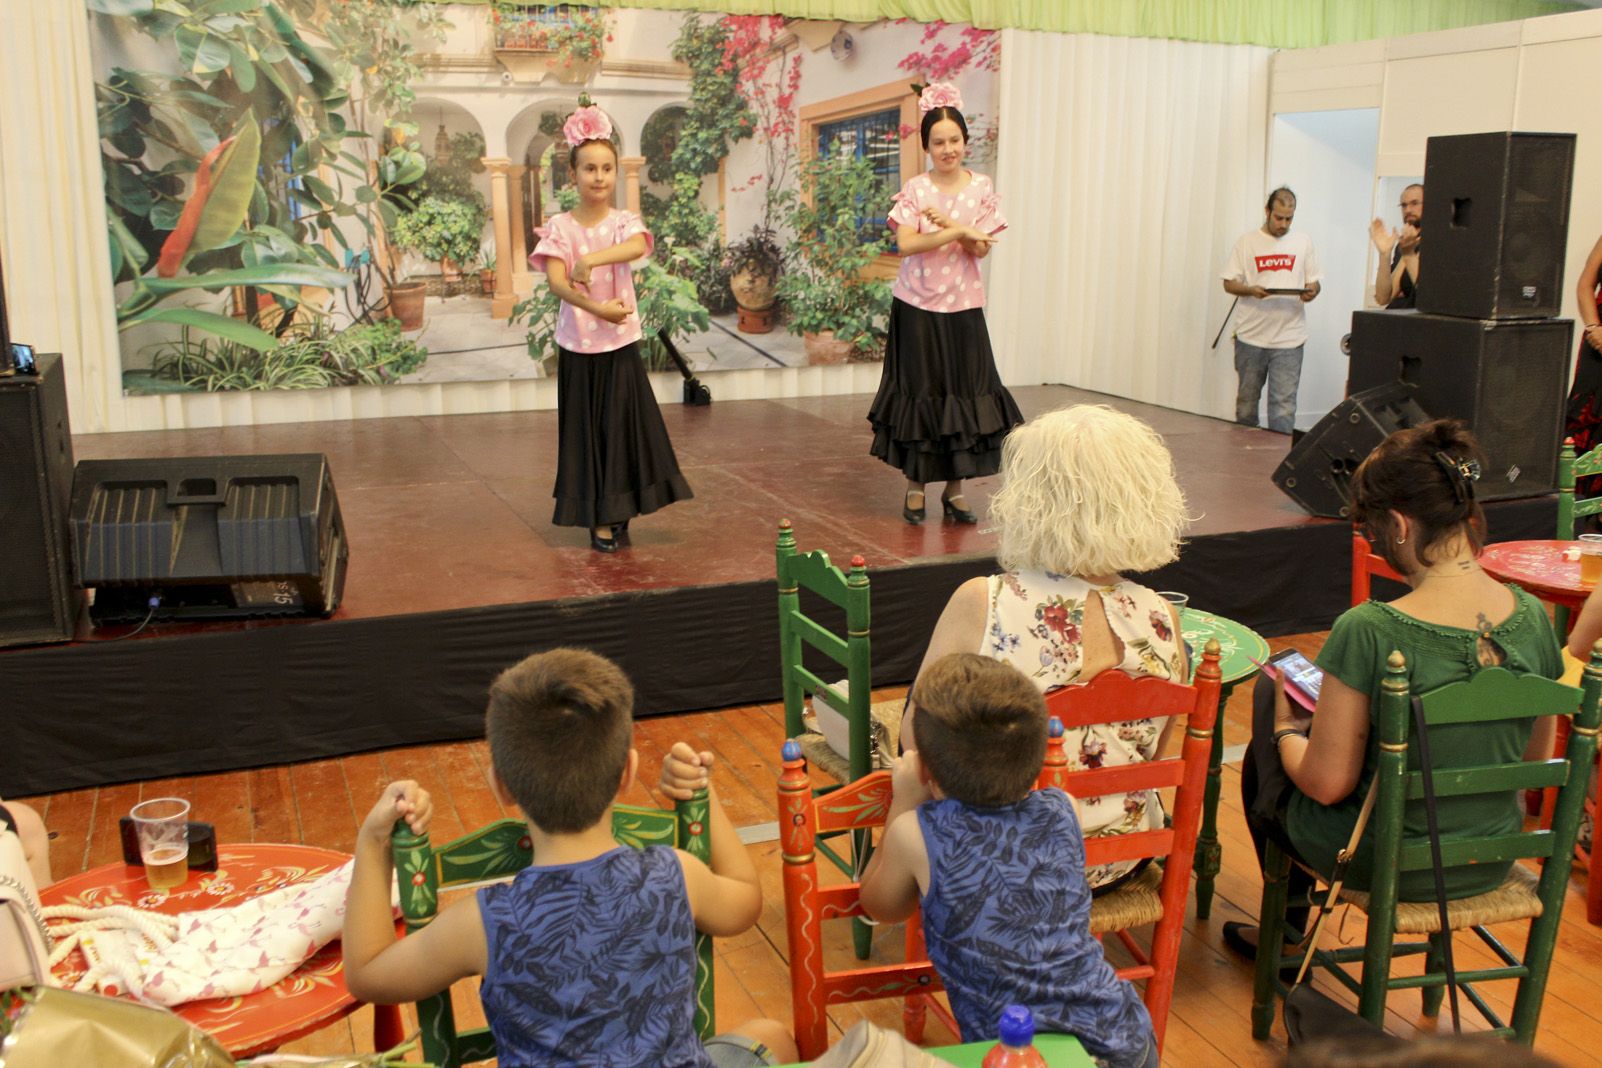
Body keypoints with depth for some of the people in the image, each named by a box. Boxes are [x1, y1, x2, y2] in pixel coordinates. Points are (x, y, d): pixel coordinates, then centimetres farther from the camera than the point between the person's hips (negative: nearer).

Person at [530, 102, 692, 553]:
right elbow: (556, 281, -18)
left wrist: (590, 259, -37)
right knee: (587, 430, 5)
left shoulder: (624, 222, 0)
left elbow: (637, 247, -24)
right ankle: (599, 519, 15)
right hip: (577, 345, 0)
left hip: (620, 344, 1)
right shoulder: (559, 227, -3)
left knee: (622, 426, 2)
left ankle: (617, 512, 16)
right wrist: (596, 307, -33)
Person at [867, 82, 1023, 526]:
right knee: (919, 393, 4)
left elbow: (981, 249, -4)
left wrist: (945, 223, -18)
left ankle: (954, 488, 13)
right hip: (917, 305, -2)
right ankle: (915, 485, 16)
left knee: (964, 394, 3)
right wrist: (959, 232, -19)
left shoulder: (981, 189, 3)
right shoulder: (915, 190, -3)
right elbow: (905, 244, -15)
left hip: (963, 305, 2)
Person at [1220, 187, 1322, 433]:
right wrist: (1251, 290, -17)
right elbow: (1229, 283, 3)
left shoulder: (1303, 242, 8)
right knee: (1246, 399, 11)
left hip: (1289, 338, 0)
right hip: (1251, 336, 0)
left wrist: (1311, 291, -12)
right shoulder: (1247, 242, 3)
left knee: (1283, 404, -6)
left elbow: (1314, 282, 12)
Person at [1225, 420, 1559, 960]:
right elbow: (1536, 758, 4)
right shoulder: (1533, 617, -10)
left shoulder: (1368, 631, -28)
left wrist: (1287, 732, 0)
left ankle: (1288, 928, 40)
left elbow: (1327, 784, -20)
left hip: (1380, 862, -6)